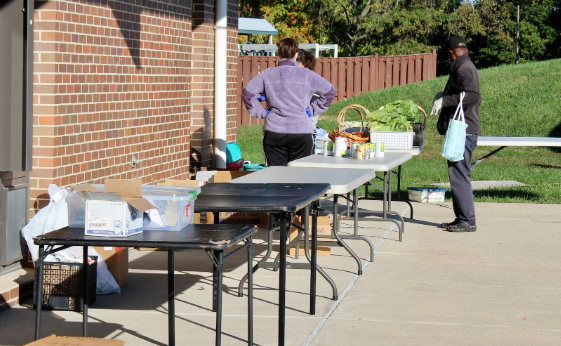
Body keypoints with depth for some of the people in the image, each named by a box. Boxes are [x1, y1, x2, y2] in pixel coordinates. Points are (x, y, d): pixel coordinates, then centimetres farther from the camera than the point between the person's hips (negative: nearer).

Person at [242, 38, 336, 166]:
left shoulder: (267, 74, 5)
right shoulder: (307, 75, 3)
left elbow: (247, 93, 2)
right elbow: (330, 91, 7)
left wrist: (261, 112, 9)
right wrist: (312, 110, 13)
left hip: (273, 132, 1)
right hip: (302, 132, -1)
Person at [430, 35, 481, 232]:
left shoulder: (463, 70, -14)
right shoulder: (467, 67, 19)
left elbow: (474, 96, -28)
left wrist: (445, 100, -26)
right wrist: (445, 95, 37)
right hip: (464, 130, 11)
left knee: (459, 175, -9)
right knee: (458, 175, 14)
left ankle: (468, 221, -7)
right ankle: (462, 218, 19)